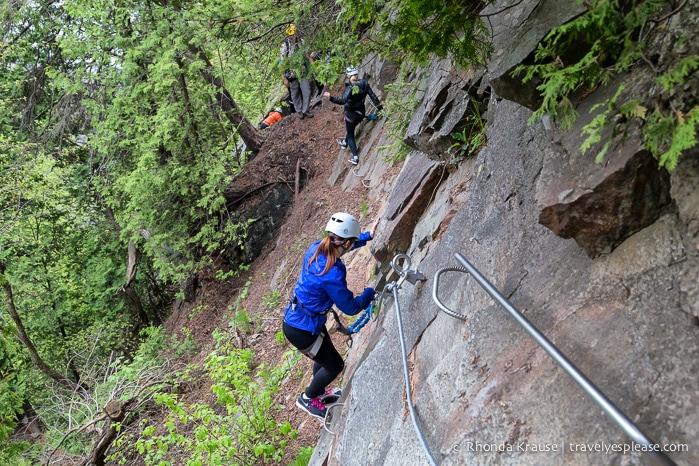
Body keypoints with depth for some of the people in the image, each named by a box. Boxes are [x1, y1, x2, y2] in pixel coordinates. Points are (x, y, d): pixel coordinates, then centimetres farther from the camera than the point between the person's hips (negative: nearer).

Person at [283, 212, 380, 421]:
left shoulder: (316, 248, -9)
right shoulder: (332, 274, -34)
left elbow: (340, 245, 16)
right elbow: (350, 307, -21)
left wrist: (368, 236, 18)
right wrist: (371, 291, -6)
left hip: (295, 317, 8)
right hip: (302, 329, -8)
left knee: (325, 356, 30)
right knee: (335, 365, 14)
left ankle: (319, 392, 54)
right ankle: (307, 398, 35)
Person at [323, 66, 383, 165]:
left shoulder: (350, 88, -29)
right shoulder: (364, 83, -12)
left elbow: (343, 100, -41)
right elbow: (373, 96, -4)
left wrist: (331, 98, -47)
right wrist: (379, 107, 8)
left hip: (351, 113, -6)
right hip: (361, 112, 6)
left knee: (350, 134, 9)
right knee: (351, 128, 33)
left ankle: (355, 157, 3)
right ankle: (345, 142, 59)